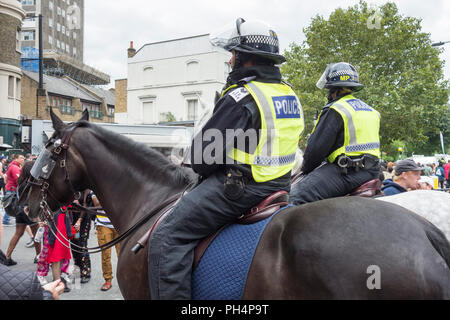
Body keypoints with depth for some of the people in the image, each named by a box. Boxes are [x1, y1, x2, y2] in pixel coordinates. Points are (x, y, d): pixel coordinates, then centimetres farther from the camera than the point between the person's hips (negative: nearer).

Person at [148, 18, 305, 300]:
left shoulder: (241, 97, -18)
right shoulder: (290, 96, 11)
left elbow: (205, 153, -17)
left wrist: (203, 169, 7)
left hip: (240, 187, -10)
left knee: (167, 237, -8)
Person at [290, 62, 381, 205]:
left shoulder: (335, 110, -10)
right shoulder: (371, 110, 18)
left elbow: (317, 146, -12)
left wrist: (306, 168, 5)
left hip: (347, 172, -9)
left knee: (296, 197, -16)